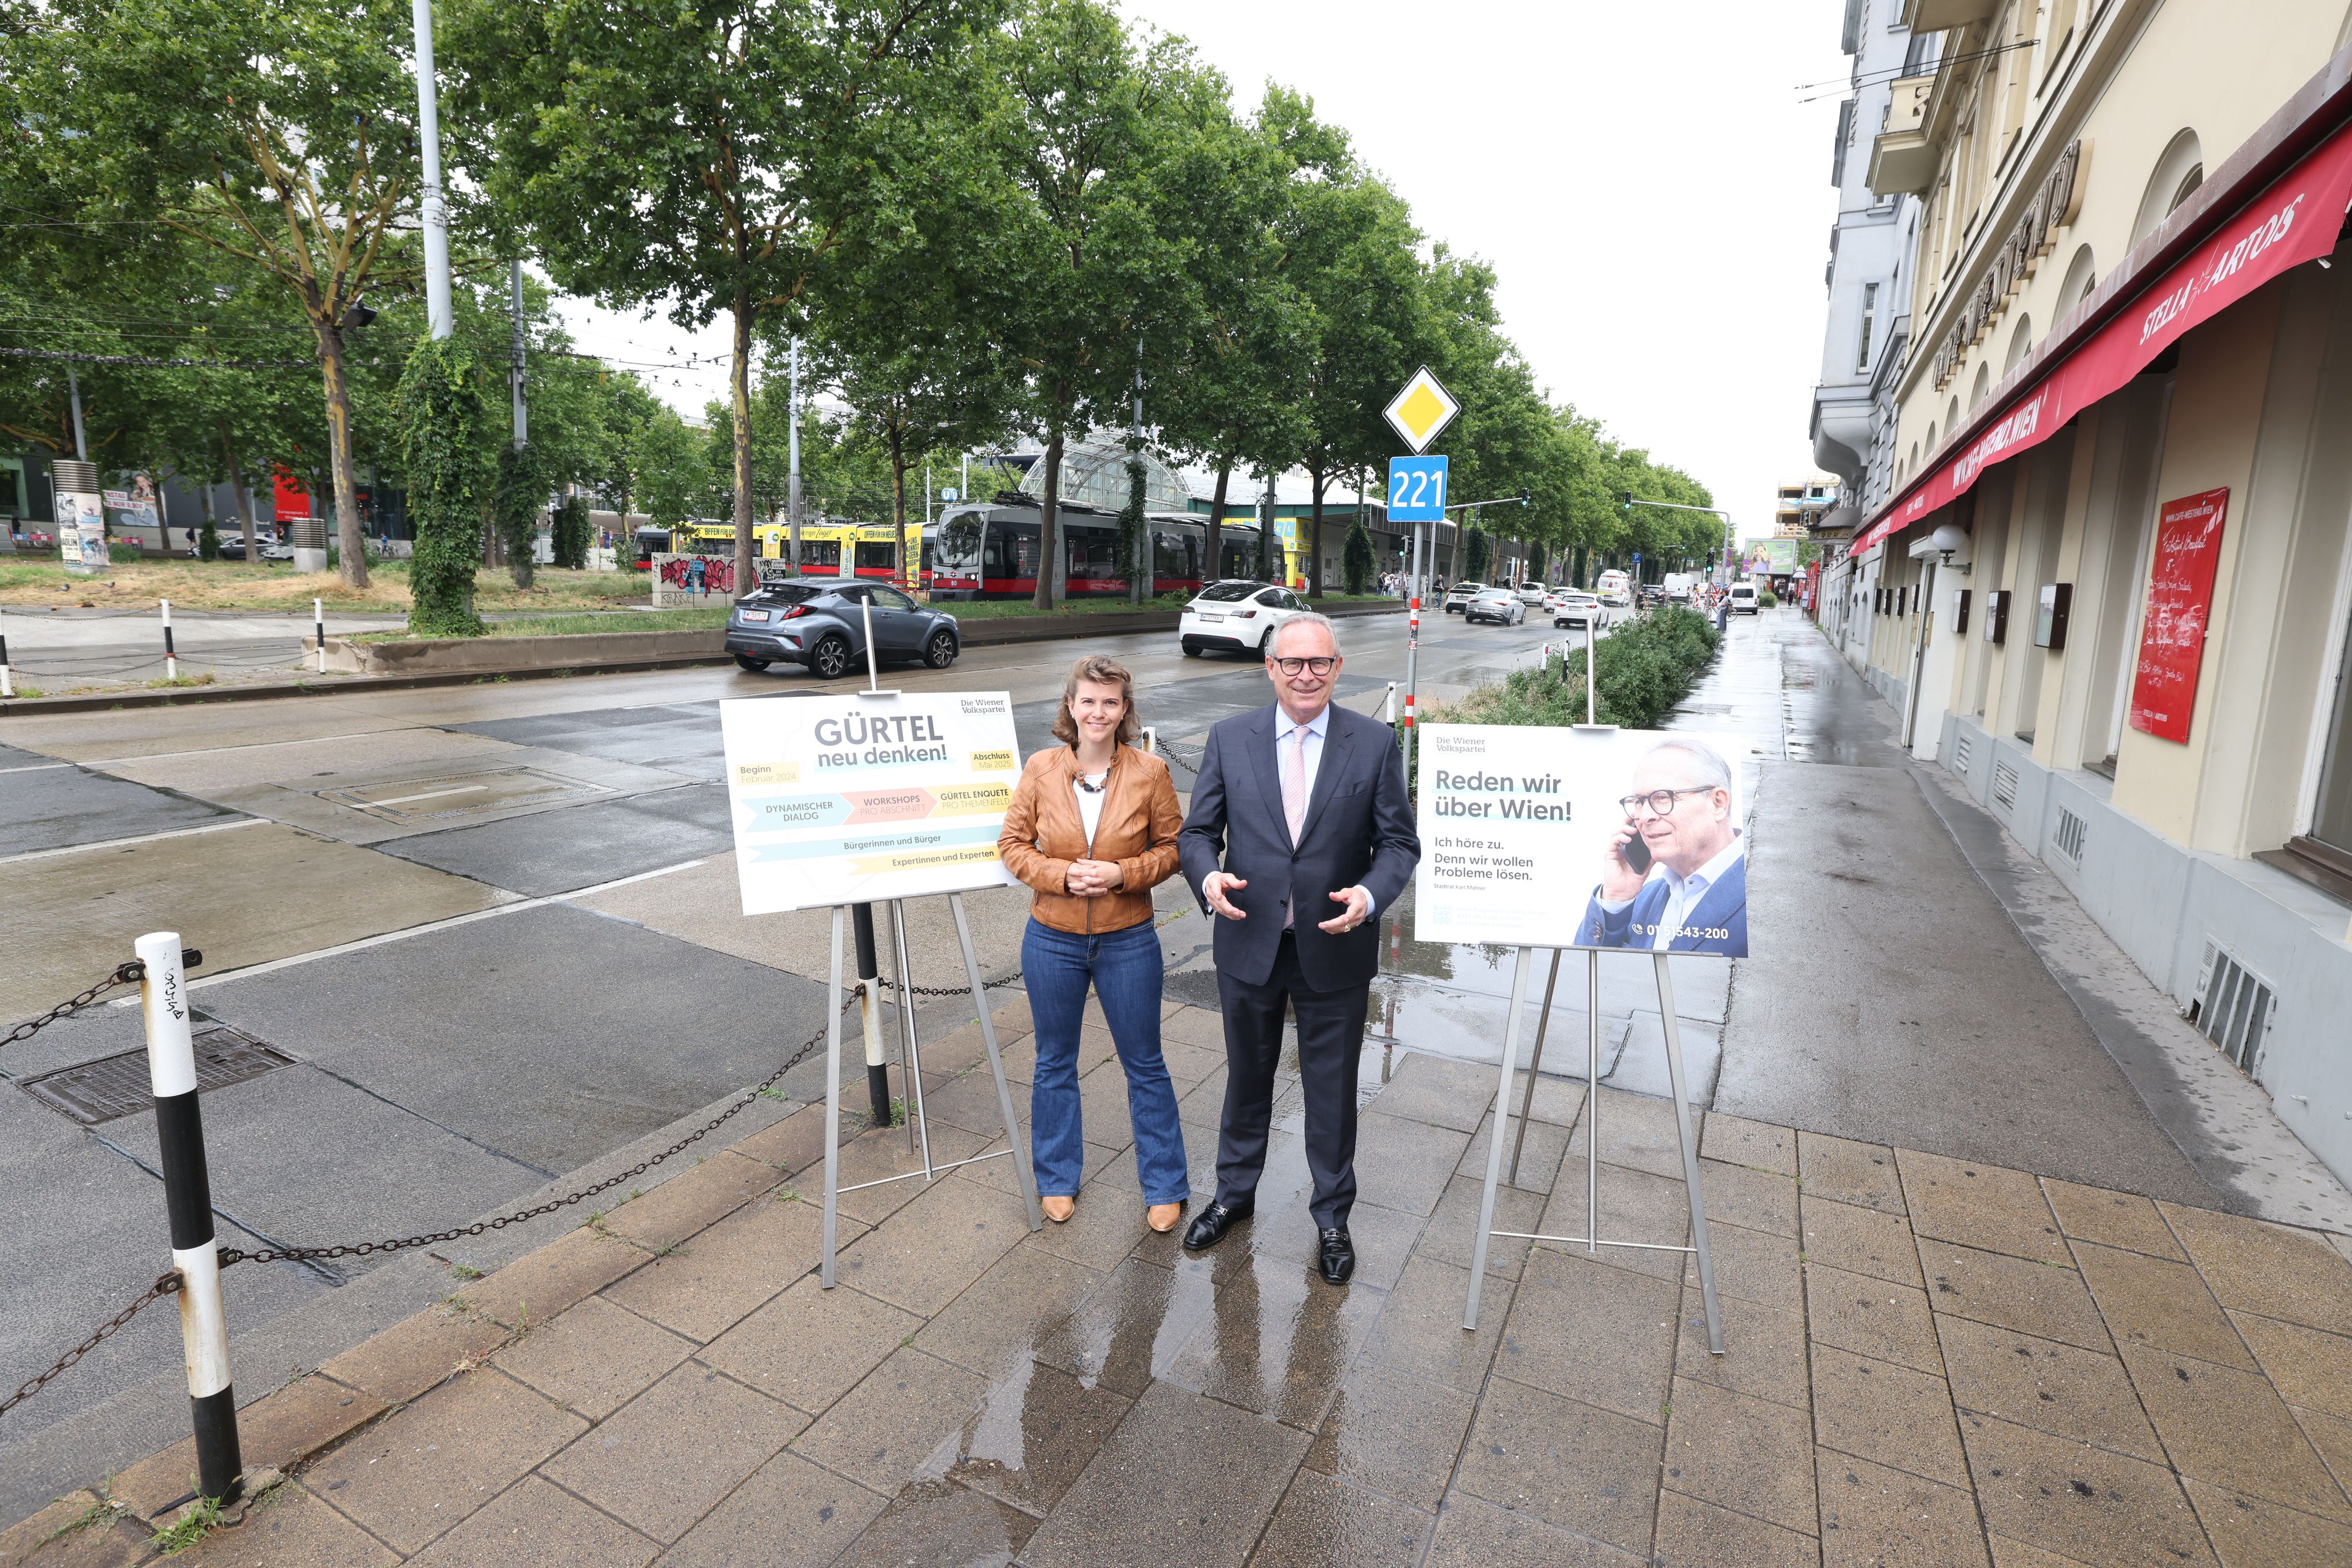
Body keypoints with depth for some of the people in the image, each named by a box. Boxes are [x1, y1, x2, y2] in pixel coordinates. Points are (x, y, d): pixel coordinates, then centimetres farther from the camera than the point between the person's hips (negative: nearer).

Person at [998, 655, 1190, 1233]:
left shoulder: (1150, 772, -9)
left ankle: (1164, 1185, 30)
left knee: (1145, 1065, 11)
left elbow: (1172, 848, -2)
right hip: (1053, 941, 1)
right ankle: (1058, 1180, 37)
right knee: (1054, 1063, 16)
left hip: (1128, 941, -1)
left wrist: (1123, 874, -18)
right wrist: (1063, 875, -17)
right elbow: (1013, 844, -1)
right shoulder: (1041, 769, -6)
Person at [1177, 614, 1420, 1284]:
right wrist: (1207, 875, -21)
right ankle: (1235, 1192, 44)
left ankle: (1332, 1215, 37)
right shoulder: (1229, 739, -3)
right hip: (1249, 945, 1)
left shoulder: (1375, 743, -6)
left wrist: (1369, 895, -23)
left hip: (1335, 949, -1)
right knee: (1247, 1077, 20)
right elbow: (1199, 831, 1)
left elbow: (1400, 843, -4)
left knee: (1332, 1088, 14)